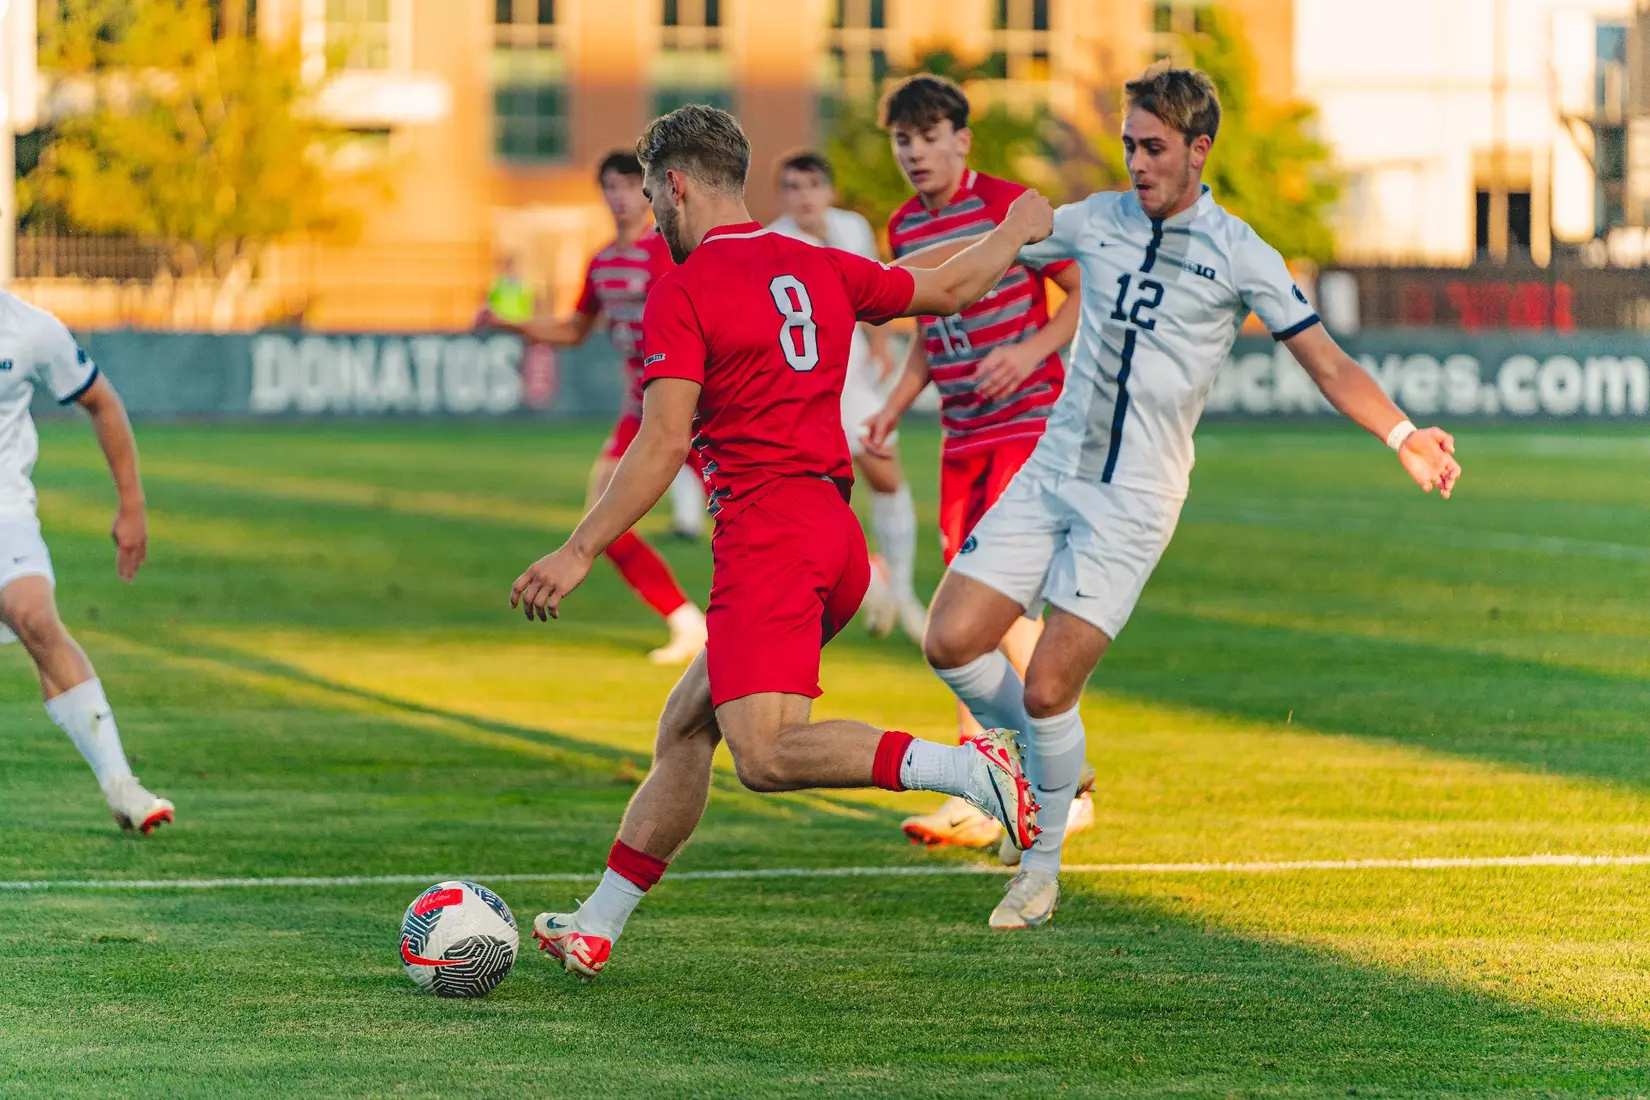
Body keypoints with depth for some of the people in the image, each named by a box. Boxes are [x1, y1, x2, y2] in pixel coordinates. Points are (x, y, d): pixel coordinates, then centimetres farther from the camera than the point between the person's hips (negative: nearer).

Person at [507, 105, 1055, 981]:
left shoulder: (682, 293, -6)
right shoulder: (820, 269, 13)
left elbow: (662, 445, -14)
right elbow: (948, 289, 27)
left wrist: (578, 554, -12)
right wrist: (1017, 231, 47)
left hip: (766, 536, -9)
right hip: (836, 534, 9)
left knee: (764, 754, -20)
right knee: (684, 728, 15)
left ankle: (964, 768, -33)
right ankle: (596, 926, 18)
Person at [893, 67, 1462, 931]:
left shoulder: (1238, 255, -4)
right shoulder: (1096, 222, 6)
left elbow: (1327, 363, -1)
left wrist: (1404, 437, -13)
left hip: (1134, 503, -4)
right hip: (1050, 475, 4)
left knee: (1047, 691, -11)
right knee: (950, 642, -6)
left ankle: (1043, 865, 11)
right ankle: (1045, 764, 21)